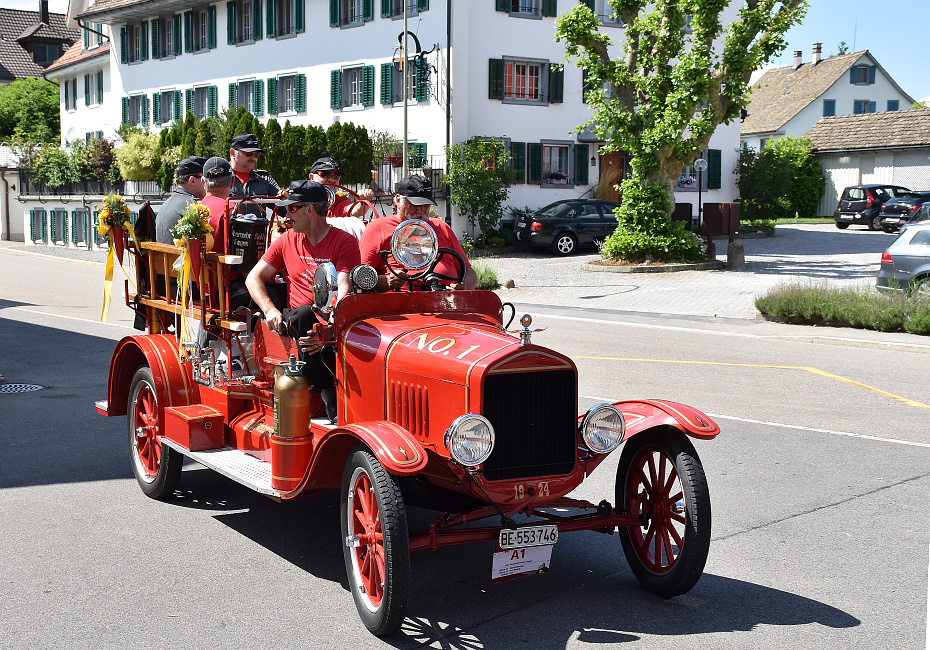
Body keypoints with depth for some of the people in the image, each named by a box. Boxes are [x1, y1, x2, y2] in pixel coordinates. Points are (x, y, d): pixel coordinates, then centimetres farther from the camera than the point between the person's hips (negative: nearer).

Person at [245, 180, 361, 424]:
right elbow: (254, 278, 14)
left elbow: (345, 289, -14)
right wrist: (270, 310, -7)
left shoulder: (344, 242, 0)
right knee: (304, 314, -33)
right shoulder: (287, 240, 14)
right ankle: (329, 395, -32)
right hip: (295, 319, 2)